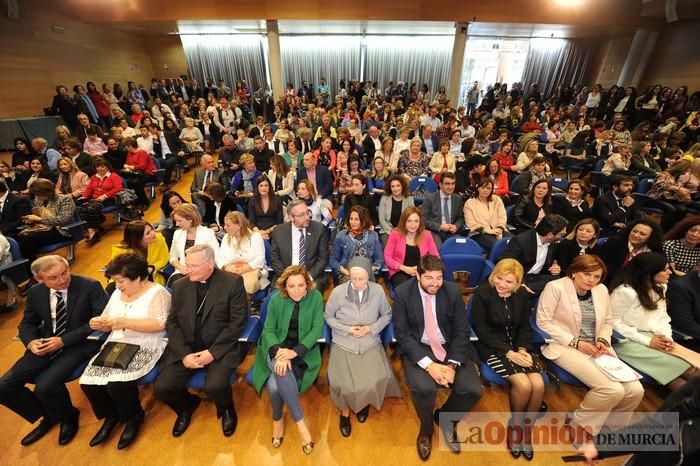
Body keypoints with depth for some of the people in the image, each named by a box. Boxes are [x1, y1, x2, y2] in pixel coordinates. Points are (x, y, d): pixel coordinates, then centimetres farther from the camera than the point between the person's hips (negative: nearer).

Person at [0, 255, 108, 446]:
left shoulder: (90, 286, -16)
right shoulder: (35, 292, 1)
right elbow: (27, 323, 14)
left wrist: (64, 340, -21)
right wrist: (31, 342, -8)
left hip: (79, 344, -6)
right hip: (45, 345, 6)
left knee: (44, 387, -23)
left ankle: (68, 416, 12)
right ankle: (47, 416, 23)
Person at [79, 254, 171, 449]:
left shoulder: (157, 293, -13)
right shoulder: (117, 293, 11)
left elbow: (159, 324, -23)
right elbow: (108, 324, 15)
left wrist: (125, 322, -25)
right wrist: (99, 324, -7)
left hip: (145, 348, -7)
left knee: (117, 383, -24)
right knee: (88, 381, -10)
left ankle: (134, 418, 8)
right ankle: (111, 417, 19)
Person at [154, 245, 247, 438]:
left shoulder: (233, 282, -9)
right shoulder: (180, 286, 5)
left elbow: (237, 323, -11)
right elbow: (172, 323, 4)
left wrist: (212, 352, -17)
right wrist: (184, 354, -9)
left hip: (220, 349, -4)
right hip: (185, 349, 5)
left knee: (215, 387, -26)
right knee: (161, 388, -12)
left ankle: (226, 409, 13)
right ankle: (187, 404, 24)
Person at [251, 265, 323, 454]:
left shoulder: (315, 297, -10)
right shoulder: (276, 299, -7)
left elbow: (317, 329, -12)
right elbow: (268, 330, -5)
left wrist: (295, 351, -24)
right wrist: (279, 351, -24)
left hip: (304, 349, -1)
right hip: (277, 347, 1)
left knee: (275, 385, -23)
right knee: (281, 370, -32)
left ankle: (277, 419, 8)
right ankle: (300, 421, -14)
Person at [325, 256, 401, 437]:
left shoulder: (378, 291, -10)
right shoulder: (338, 292, -14)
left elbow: (387, 315, 4)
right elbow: (328, 316, 0)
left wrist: (370, 328, -11)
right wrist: (347, 329, -12)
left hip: (370, 345, 1)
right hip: (343, 345, -1)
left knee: (374, 382, -13)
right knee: (345, 385, -13)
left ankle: (365, 402, 25)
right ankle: (345, 409, 23)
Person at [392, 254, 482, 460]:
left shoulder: (453, 291, -7)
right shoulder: (402, 293, -13)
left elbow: (461, 331, -3)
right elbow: (402, 333, -13)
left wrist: (452, 364, -16)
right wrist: (429, 364, -23)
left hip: (450, 347, 3)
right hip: (417, 348, -2)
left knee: (473, 390, -17)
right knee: (423, 387, -28)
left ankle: (445, 418, 18)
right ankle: (426, 429, 10)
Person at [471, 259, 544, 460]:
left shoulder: (523, 295, 2)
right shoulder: (482, 293, -14)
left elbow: (525, 327, 8)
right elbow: (482, 331, -14)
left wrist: (522, 349, -10)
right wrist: (509, 353, -18)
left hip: (517, 345, 5)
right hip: (492, 347, -5)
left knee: (539, 385, -17)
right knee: (523, 385, -22)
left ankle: (527, 429, 9)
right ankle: (515, 425, 9)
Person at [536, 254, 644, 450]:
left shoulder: (601, 290, 8)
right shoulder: (555, 287, -13)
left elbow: (607, 322, 17)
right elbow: (543, 322, -14)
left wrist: (603, 340, -4)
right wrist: (576, 342, -16)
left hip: (595, 347, 7)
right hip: (565, 346, -7)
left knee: (635, 390, -10)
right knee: (612, 389, -21)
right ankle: (579, 426, 5)